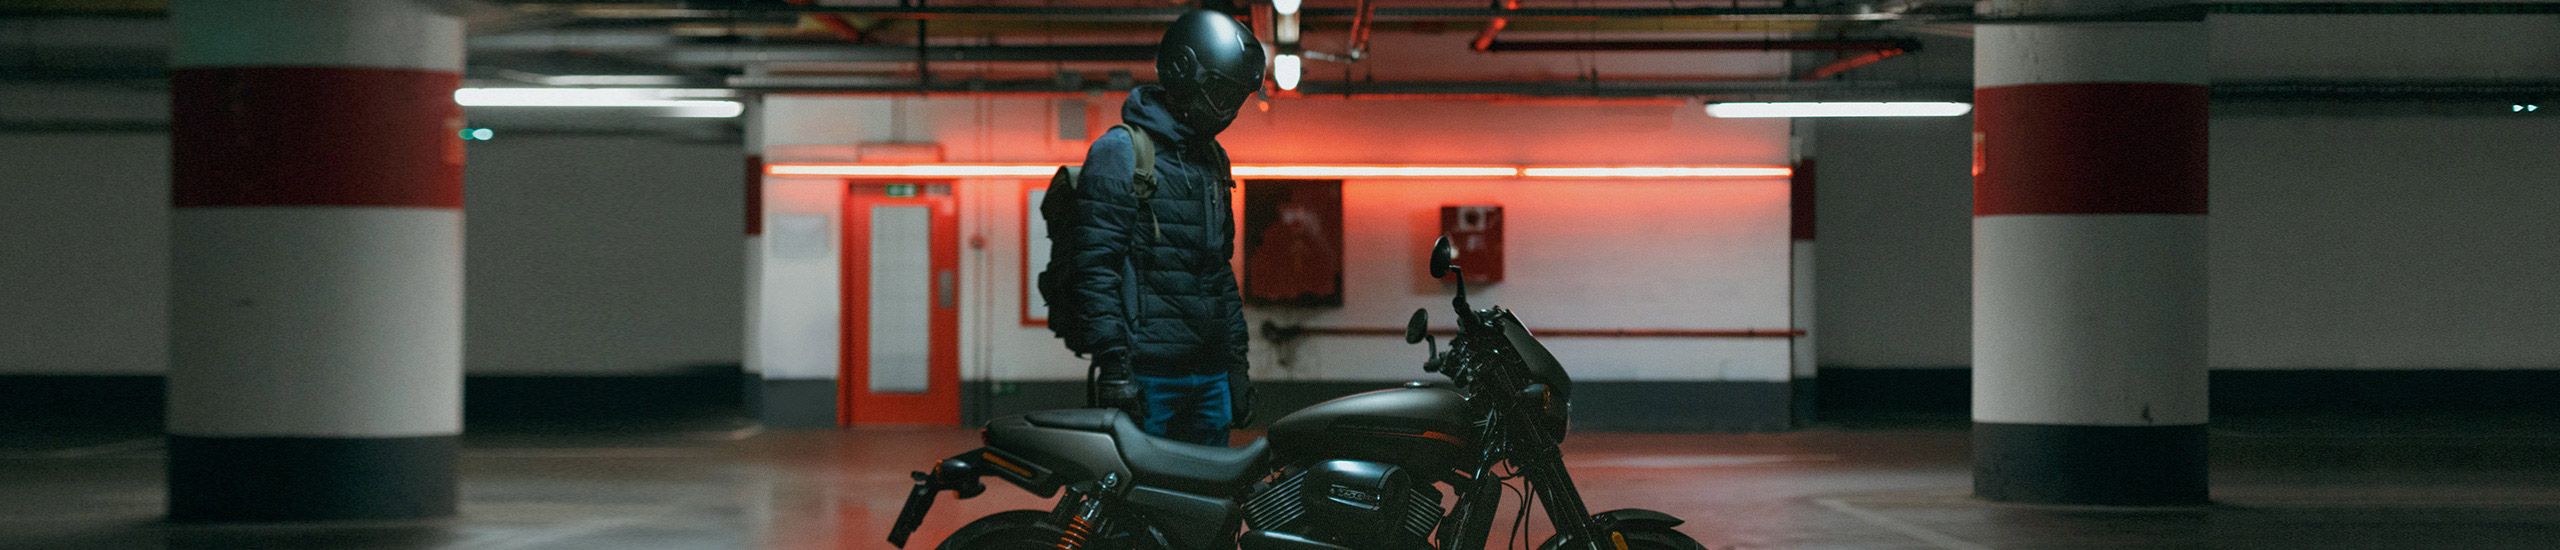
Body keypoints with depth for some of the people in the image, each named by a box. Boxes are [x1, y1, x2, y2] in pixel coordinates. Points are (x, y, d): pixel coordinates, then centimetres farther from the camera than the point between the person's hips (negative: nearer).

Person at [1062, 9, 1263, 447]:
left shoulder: (1212, 160, 19)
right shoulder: (1119, 152, -6)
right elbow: (1096, 267, -13)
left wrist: (1237, 363, 20)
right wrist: (1112, 363, -19)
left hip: (1210, 375, 8)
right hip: (1146, 376, -8)